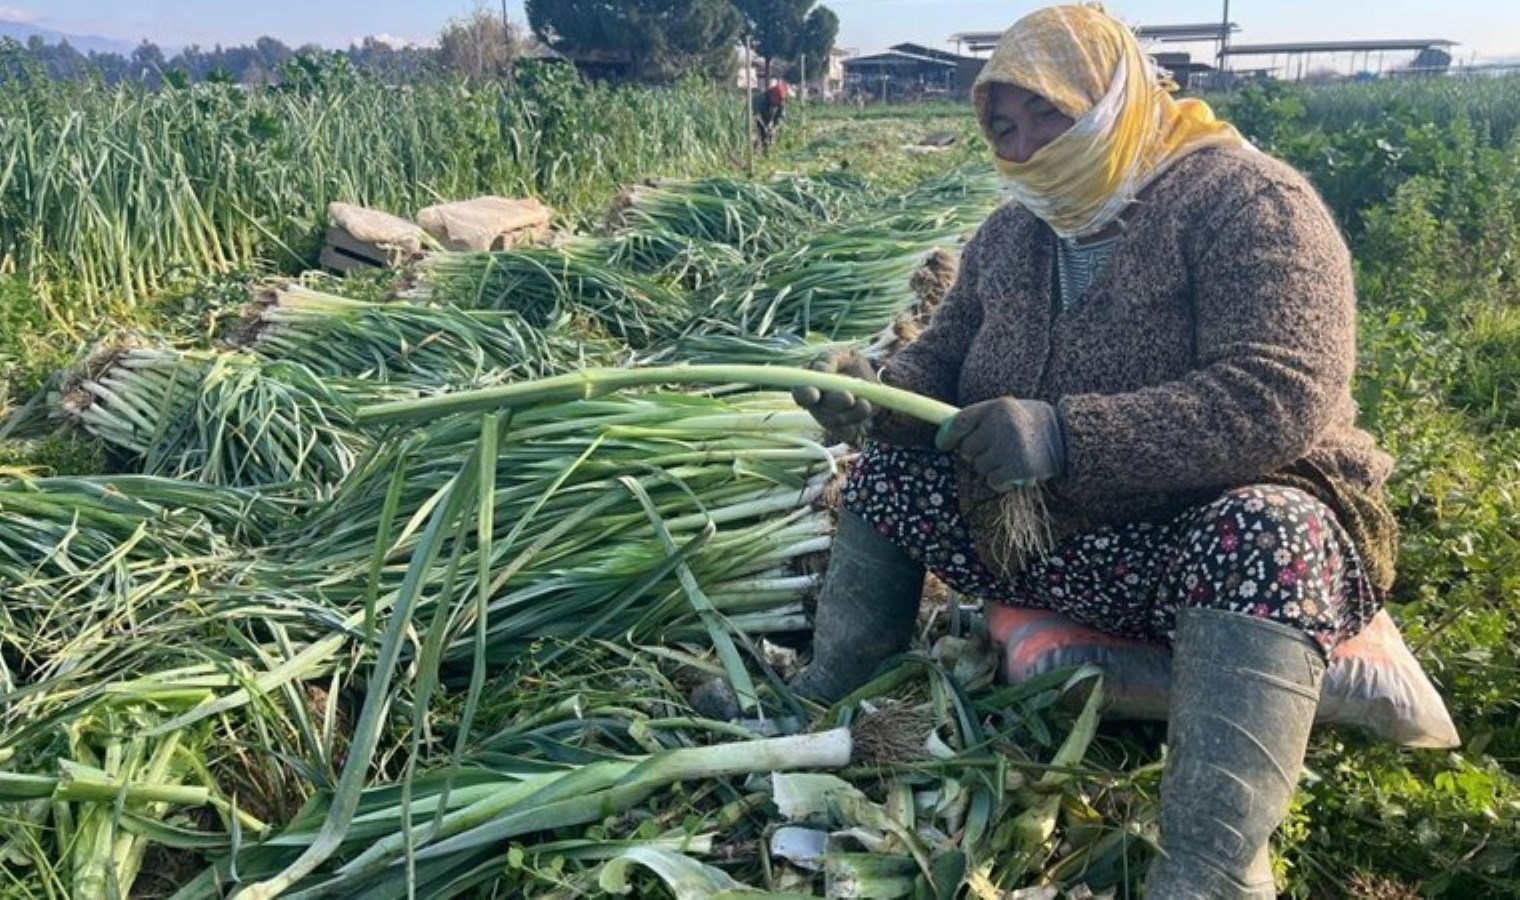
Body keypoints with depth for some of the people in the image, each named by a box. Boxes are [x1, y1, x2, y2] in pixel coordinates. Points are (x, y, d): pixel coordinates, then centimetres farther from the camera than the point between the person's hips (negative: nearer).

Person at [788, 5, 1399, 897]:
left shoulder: (1247, 202, -15)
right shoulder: (1015, 232, 7)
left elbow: (1281, 398, -27)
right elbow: (946, 358, 11)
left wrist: (1065, 435, -36)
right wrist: (879, 392, -13)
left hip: (1233, 527, -6)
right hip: (1046, 532, 7)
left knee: (1261, 540, -39)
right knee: (888, 465, 4)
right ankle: (822, 706, 3)